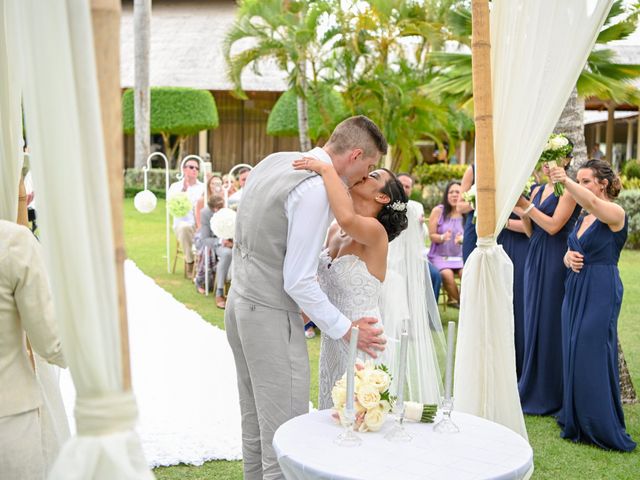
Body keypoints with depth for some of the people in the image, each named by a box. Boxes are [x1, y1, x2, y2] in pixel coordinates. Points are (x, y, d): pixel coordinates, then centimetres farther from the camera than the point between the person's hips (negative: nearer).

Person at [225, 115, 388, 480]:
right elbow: (298, 282, -20)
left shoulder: (274, 161, 7)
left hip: (240, 302, 10)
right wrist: (346, 329, -11)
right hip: (271, 315, -10)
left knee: (256, 428, 18)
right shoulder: (316, 188, -20)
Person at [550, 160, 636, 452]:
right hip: (575, 289, 8)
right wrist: (569, 258, -4)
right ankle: (576, 420, 23)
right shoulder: (583, 218, 14)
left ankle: (601, 428, 6)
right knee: (573, 354, 10)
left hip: (601, 291, -8)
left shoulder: (615, 214, -10)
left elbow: (591, 201, -32)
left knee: (592, 356, -6)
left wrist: (565, 181, -47)